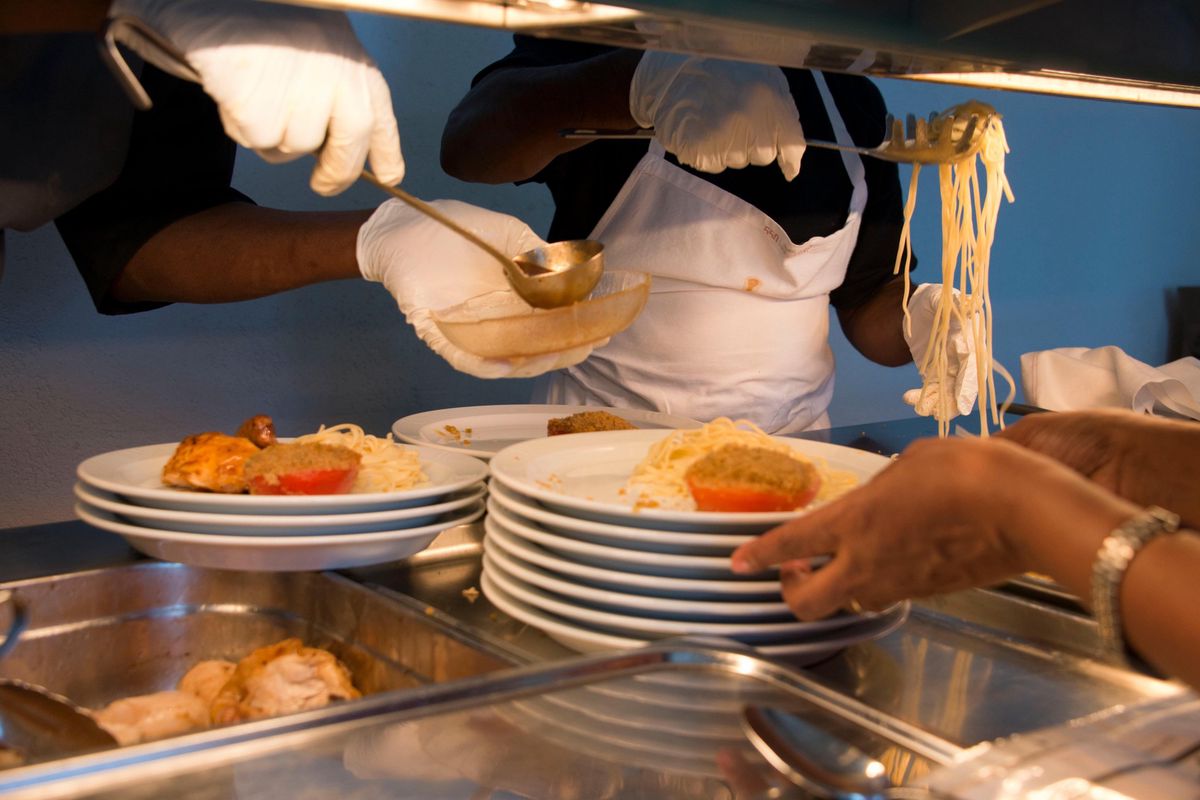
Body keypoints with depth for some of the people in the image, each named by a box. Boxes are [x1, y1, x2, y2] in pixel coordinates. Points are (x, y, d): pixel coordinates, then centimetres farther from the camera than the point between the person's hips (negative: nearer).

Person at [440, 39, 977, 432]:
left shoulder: (852, 100, 12)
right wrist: (643, 78, -36)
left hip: (786, 451, 4)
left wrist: (917, 319, -8)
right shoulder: (607, 39, 0)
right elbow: (466, 144, -20)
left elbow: (868, 297, 17)